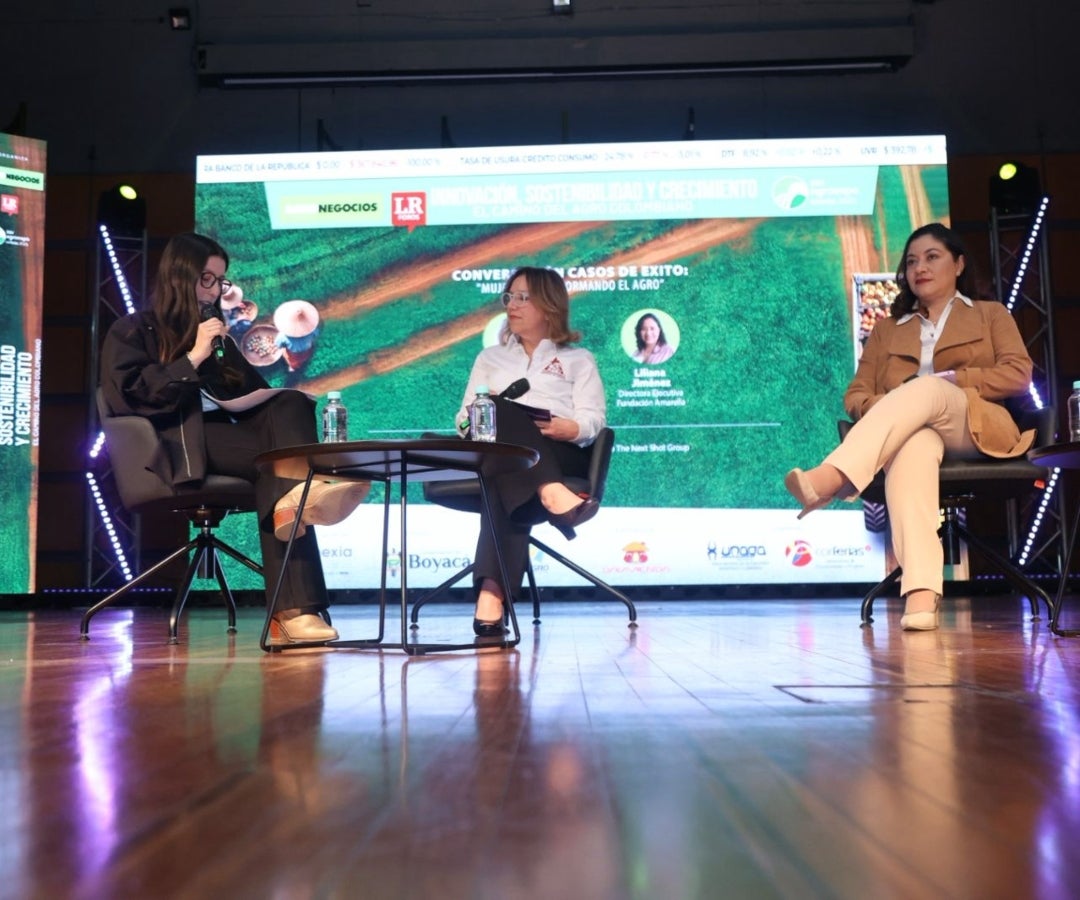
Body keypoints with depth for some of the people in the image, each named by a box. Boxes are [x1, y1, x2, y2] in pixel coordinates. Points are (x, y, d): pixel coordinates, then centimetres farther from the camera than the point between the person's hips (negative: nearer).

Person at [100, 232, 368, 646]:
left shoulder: (218, 334, 30)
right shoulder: (132, 332, 13)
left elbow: (253, 393, 25)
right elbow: (127, 395, -5)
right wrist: (193, 358, -7)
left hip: (226, 434, 5)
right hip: (178, 442, -5)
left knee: (290, 403, -28)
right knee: (278, 453, -30)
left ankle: (298, 498, -50)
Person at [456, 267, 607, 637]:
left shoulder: (578, 359, 25)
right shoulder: (490, 357, 34)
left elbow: (593, 419, 7)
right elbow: (465, 417, 21)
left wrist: (571, 429, -18)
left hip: (560, 455, -1)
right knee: (500, 411, -37)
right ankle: (553, 496, -58)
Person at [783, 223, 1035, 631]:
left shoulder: (991, 314, 24)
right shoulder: (887, 328, 29)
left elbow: (1018, 376, 7)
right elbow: (856, 394, 17)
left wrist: (950, 379, -7)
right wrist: (887, 410, -7)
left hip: (977, 429, -1)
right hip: (914, 429, 1)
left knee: (925, 389, -36)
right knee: (913, 447, -40)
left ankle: (833, 477, -57)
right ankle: (921, 591, -57)